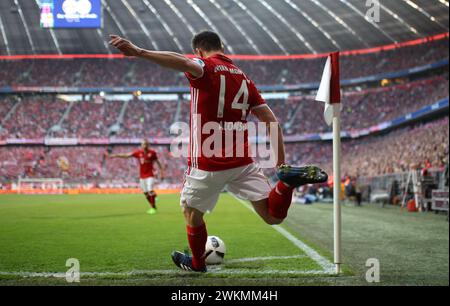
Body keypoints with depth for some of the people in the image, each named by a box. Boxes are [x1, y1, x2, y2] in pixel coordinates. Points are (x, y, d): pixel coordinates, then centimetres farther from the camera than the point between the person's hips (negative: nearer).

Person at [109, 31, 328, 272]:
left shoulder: (205, 67, -4)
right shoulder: (244, 78, 14)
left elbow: (185, 63, -31)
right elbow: (272, 121, 9)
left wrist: (139, 52, -42)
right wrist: (281, 163, 12)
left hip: (208, 163, -4)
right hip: (242, 161, 4)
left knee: (190, 211, 21)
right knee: (273, 216, 5)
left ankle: (197, 263, 36)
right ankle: (288, 179, -21)